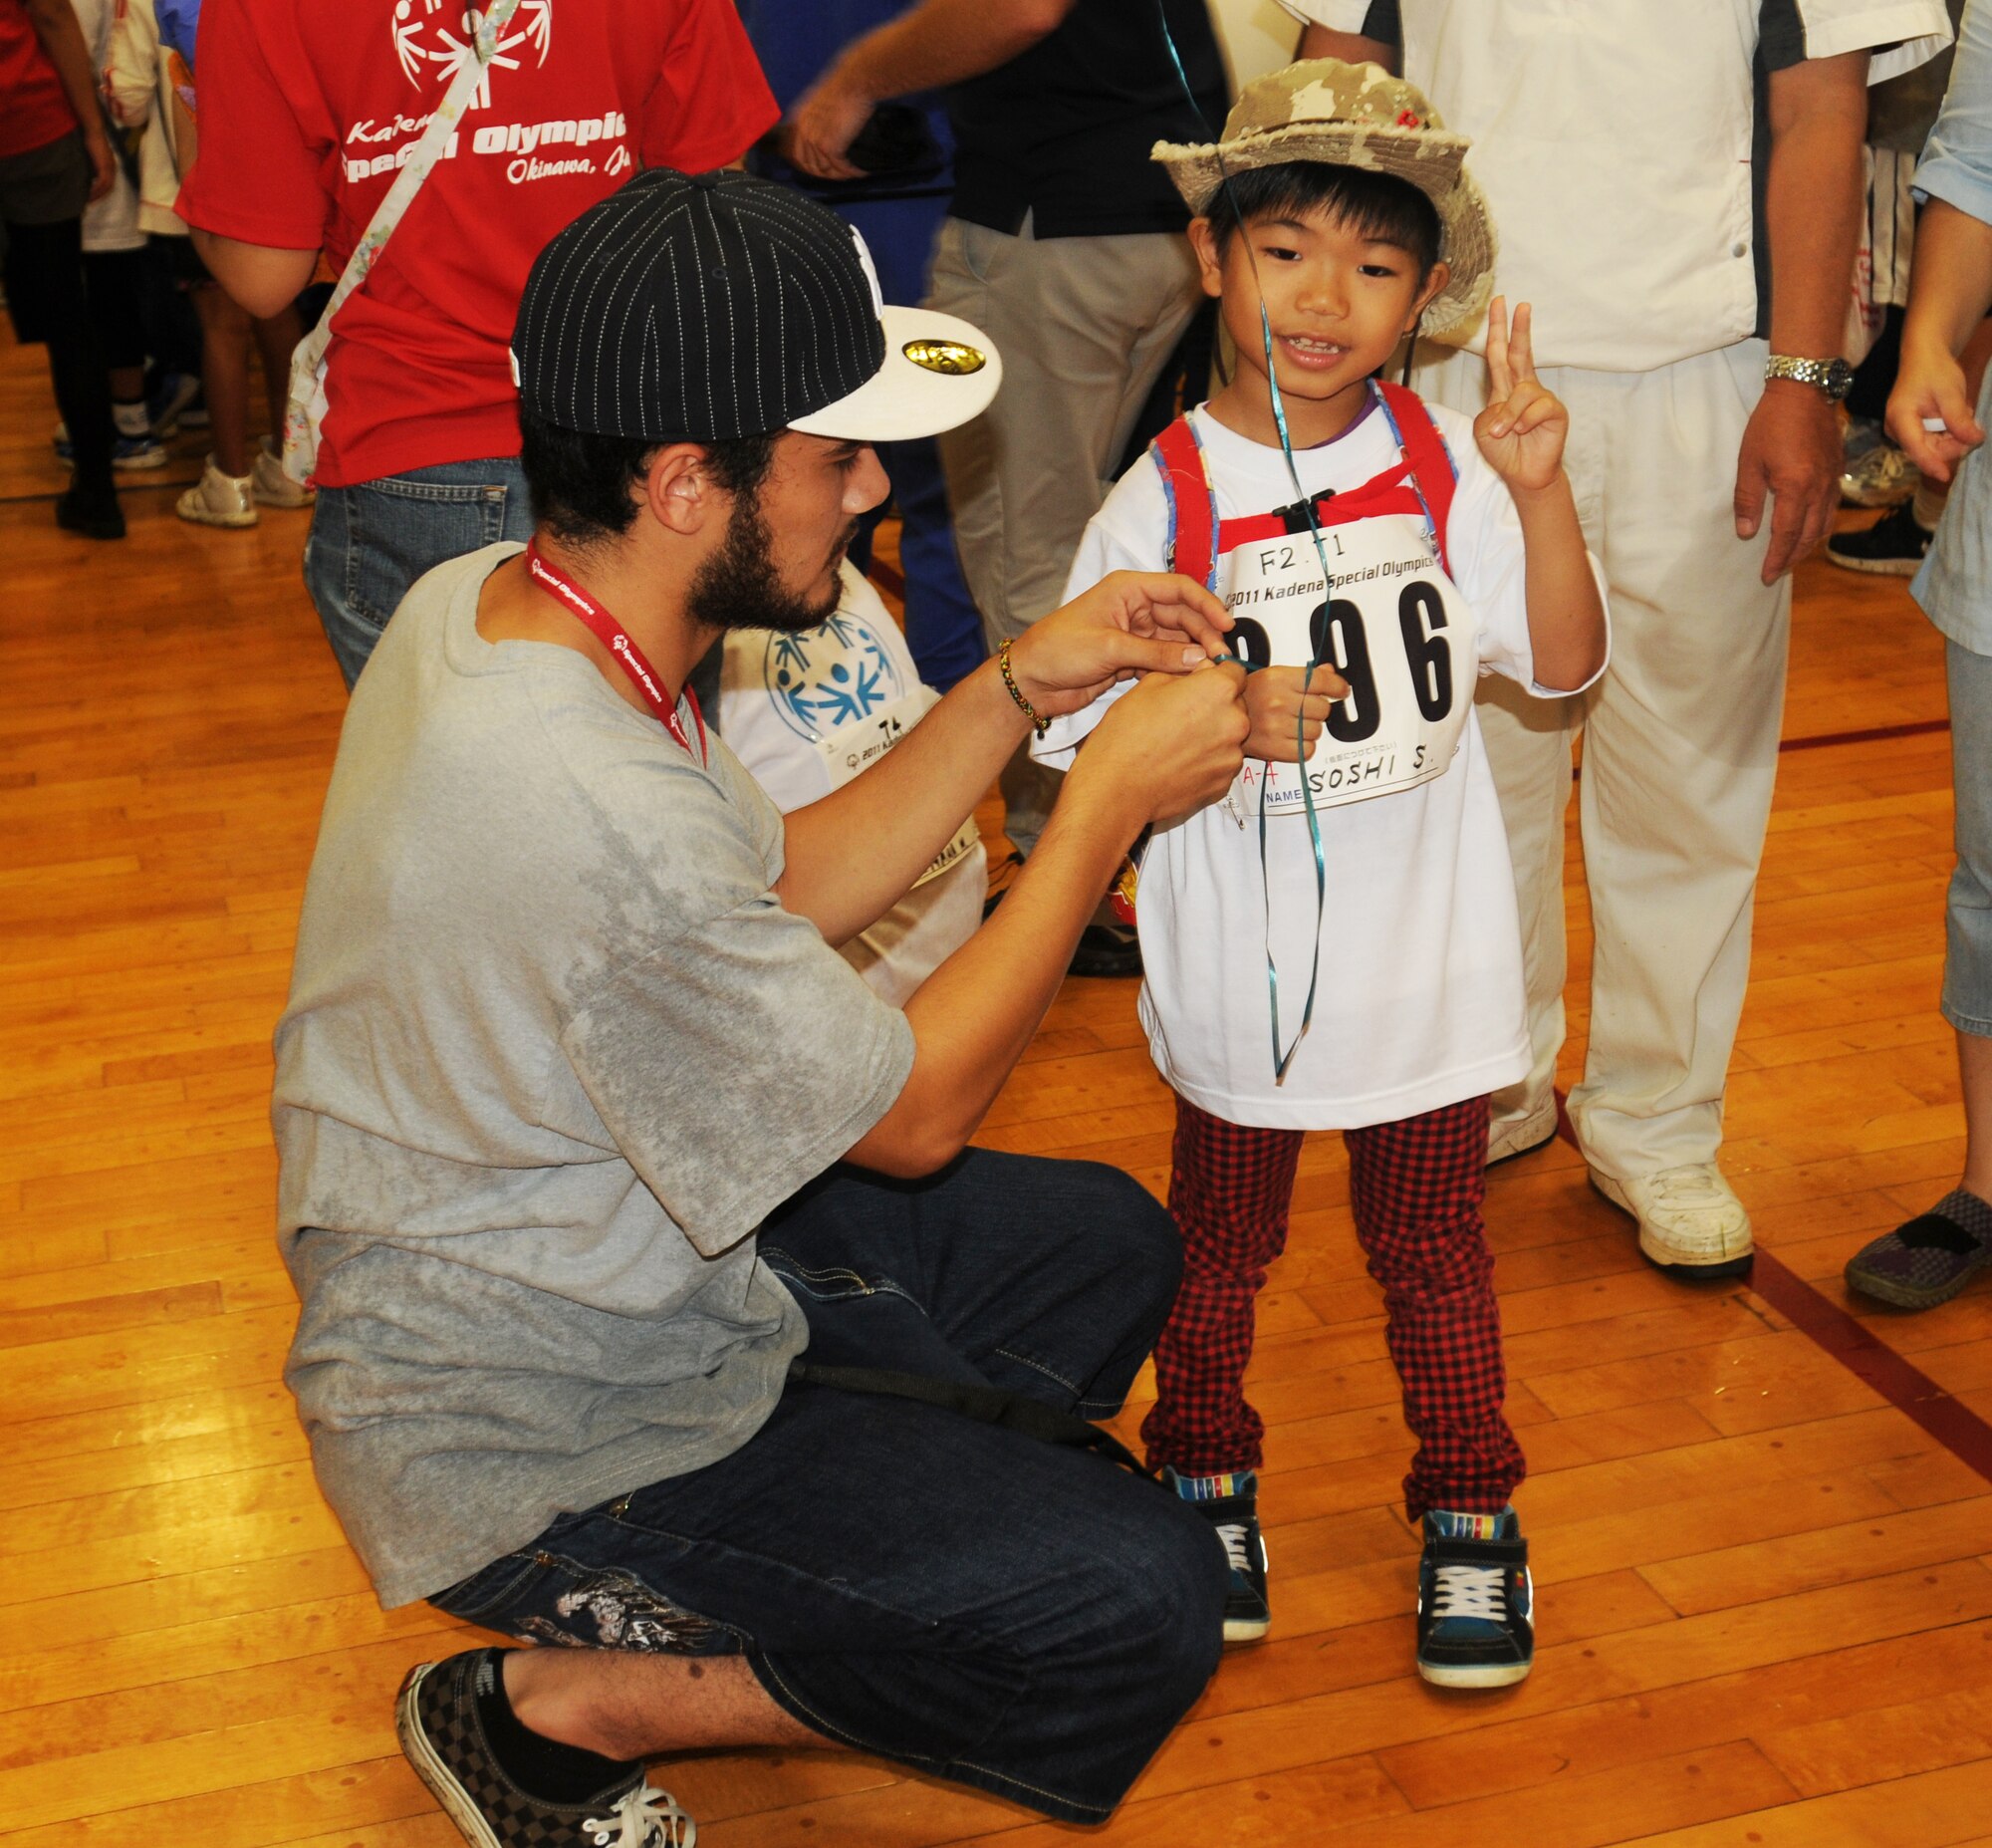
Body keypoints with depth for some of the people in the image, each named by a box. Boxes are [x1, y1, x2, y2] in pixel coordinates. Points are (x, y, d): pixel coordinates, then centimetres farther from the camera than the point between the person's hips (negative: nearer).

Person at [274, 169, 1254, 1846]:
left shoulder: (483, 605, -6)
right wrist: (1109, 801, -12)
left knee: (1104, 1242, 16)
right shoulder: (596, 821, -36)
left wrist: (1021, 689, -3)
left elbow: (784, 893, 6)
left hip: (597, 1247, 9)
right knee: (1142, 1605, -12)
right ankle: (557, 1705, 0)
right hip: (532, 1441, -9)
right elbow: (910, 1112, -19)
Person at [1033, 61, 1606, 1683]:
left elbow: (1565, 663, -5)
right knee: (1221, 1243, 19)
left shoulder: (1444, 466, -4)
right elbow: (1083, 734, -11)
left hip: (1428, 954, 1)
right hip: (1240, 962, -1)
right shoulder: (1163, 501, -12)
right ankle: (1206, 1477, 42)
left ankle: (1469, 1512, 34)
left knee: (1432, 1243, 16)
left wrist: (1541, 492, -19)